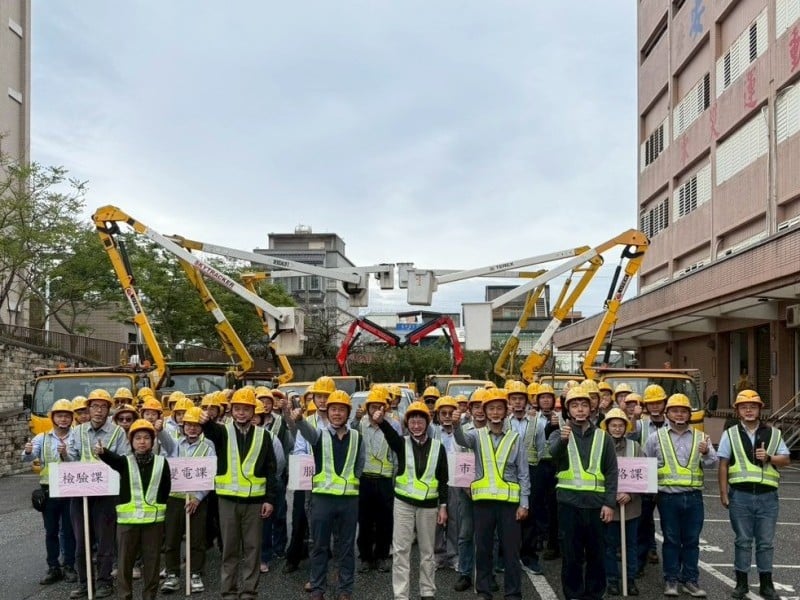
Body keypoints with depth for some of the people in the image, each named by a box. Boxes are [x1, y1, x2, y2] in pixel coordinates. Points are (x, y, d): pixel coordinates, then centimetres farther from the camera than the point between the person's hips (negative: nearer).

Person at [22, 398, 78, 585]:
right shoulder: (42, 438, 4)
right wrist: (27, 451, -33)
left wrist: (65, 455, -28)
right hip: (49, 490, 2)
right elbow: (28, 458, -11)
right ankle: (53, 568, 20)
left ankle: (69, 567, 18)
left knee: (68, 530, 7)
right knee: (51, 531, 10)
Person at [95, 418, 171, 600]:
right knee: (125, 561, 7)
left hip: (153, 519, 0)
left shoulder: (161, 462, 2)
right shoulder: (125, 461, 0)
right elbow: (112, 458, -23)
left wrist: (157, 507, 5)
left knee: (152, 561, 8)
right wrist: (102, 452, -44)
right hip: (128, 519, 0)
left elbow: (166, 489, 10)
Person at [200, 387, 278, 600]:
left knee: (252, 548, 7)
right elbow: (211, 430, -24)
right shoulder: (223, 431, 1)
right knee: (230, 548, 8)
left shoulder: (262, 436, 4)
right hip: (228, 499, -1)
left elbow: (271, 470, 4)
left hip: (255, 500, 1)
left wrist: (270, 499, -3)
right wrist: (206, 421, -48)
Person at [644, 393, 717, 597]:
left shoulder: (700, 437, 7)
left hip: (694, 497, 2)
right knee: (671, 540, 6)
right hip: (668, 497, -1)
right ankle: (671, 580, 15)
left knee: (692, 540, 8)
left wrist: (706, 453, -24)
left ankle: (690, 580, 18)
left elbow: (712, 462, -3)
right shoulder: (657, 437, 4)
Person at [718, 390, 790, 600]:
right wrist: (723, 492, -3)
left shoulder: (773, 433, 7)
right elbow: (723, 465, 2)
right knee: (743, 540, 7)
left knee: (766, 542, 8)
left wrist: (769, 458, -14)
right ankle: (741, 583, 17)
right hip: (740, 495, -1)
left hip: (767, 496, 1)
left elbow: (785, 460, 6)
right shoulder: (730, 434, 3)